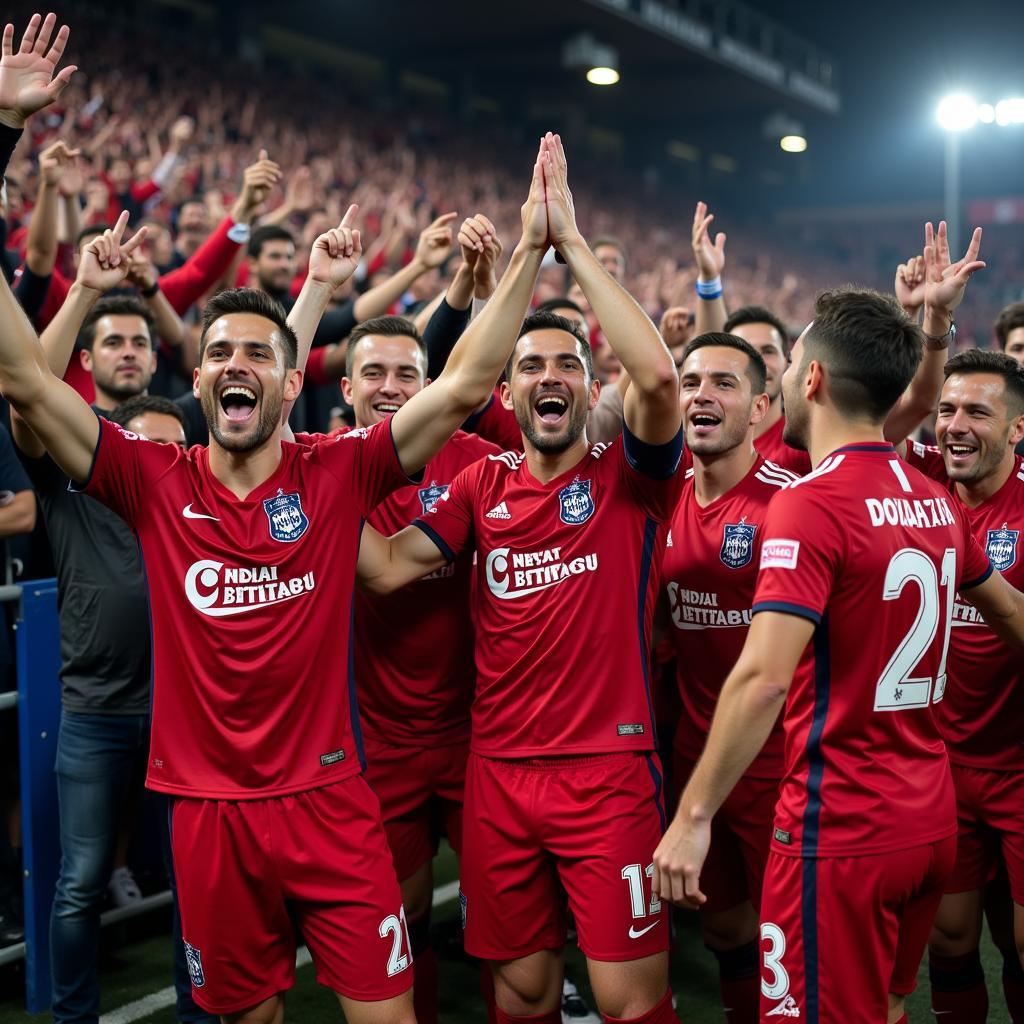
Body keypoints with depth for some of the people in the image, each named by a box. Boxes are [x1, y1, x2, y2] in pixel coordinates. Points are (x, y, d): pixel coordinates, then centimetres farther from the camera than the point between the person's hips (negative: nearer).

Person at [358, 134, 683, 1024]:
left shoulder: (627, 478, -2)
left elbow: (659, 375, -20)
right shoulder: (483, 487, 10)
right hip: (499, 774, 4)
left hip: (609, 771, -4)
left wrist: (573, 244, -18)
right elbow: (388, 568, 3)